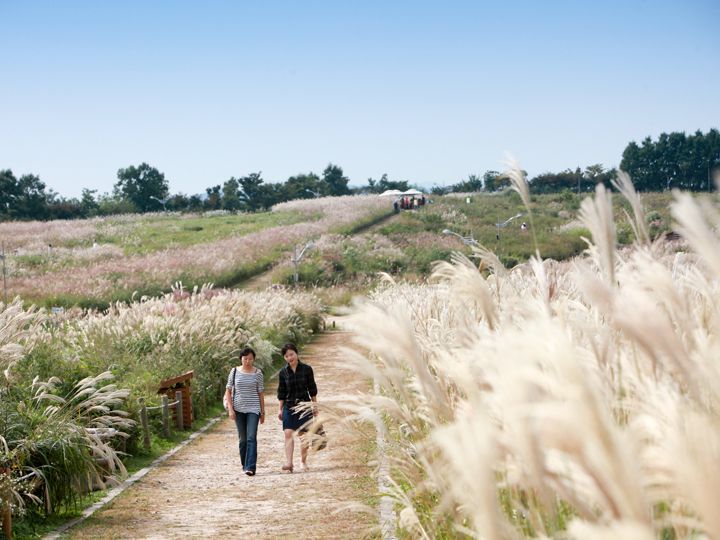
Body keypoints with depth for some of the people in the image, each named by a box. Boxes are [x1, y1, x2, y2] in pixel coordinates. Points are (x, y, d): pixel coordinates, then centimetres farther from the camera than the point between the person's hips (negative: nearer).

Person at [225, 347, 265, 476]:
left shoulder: (257, 373, 1)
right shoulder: (235, 372, 3)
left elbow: (261, 393, 6)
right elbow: (228, 391, 5)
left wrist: (263, 412, 6)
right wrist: (230, 409, -5)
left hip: (253, 409, -2)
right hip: (239, 409, 2)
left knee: (251, 438, -13)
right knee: (242, 439, 9)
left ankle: (250, 467, -18)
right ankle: (244, 465, 21)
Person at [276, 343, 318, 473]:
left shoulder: (306, 369, -1)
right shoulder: (283, 372, 2)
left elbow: (312, 389, 5)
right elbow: (281, 392, 6)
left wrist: (315, 405, 5)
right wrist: (280, 409, 4)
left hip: (304, 405, 0)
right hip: (289, 406, 0)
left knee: (303, 435, 4)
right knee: (288, 433, -12)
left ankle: (303, 462, 18)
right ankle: (289, 462, -19)